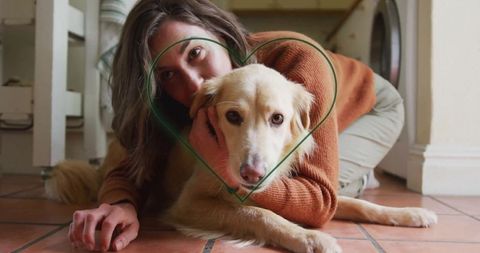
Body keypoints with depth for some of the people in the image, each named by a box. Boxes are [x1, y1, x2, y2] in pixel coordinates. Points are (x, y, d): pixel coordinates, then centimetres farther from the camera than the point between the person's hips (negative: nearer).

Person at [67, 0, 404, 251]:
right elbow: (131, 170, -27)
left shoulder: (298, 63, -44)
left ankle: (356, 179, 8)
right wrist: (122, 205, -50)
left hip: (371, 105, -4)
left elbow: (321, 202, -44)